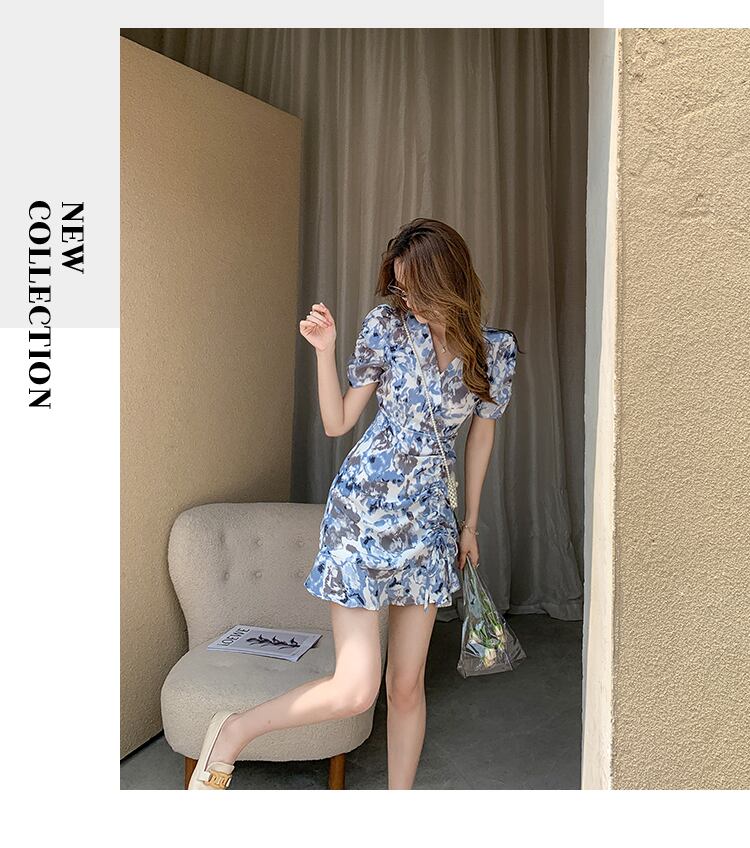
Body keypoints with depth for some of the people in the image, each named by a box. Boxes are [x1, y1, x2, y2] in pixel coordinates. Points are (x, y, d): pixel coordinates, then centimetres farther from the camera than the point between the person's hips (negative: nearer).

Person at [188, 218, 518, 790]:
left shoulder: (496, 350, 1)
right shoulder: (386, 326, -5)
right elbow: (337, 423, -1)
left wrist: (470, 522, 19)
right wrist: (325, 350, -15)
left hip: (429, 518, 4)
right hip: (363, 505, -3)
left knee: (407, 684, 11)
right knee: (355, 689, -6)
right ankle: (235, 732, 18)